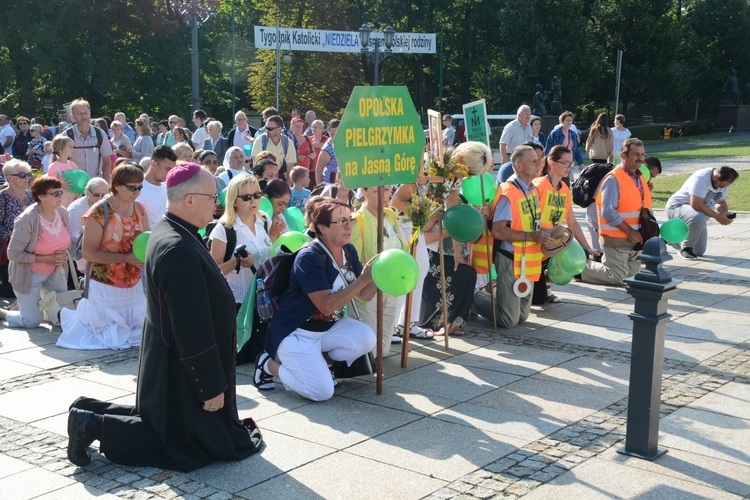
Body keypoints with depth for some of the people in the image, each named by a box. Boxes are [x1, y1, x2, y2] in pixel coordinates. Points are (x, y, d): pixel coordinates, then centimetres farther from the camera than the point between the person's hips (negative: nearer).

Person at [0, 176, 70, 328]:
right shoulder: (27, 220, -25)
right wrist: (47, 259, -24)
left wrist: (62, 256, -10)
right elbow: (13, 254, -22)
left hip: (55, 272, 6)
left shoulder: (63, 213, -8)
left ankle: (42, 294, 32)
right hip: (30, 274, -5)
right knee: (32, 322, 1)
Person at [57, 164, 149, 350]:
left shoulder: (139, 209, 1)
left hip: (133, 284, 7)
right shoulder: (99, 213, -18)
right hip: (105, 286, -6)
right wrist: (127, 258, -26)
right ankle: (68, 316, 27)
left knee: (138, 334, 17)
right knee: (112, 339, 3)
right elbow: (88, 253, -20)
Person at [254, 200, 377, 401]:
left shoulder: (348, 251, 0)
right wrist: (362, 279, -30)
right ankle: (270, 364, 7)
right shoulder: (309, 257, -23)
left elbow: (364, 295, 0)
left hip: (328, 327, 7)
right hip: (296, 333, -7)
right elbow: (326, 306, -29)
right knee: (322, 392, -18)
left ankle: (323, 361, 9)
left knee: (366, 338, -18)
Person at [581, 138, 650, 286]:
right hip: (616, 239, -8)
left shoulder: (640, 178, 11)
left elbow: (645, 207, 21)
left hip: (635, 239, 8)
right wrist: (629, 231, -20)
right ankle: (582, 268, 8)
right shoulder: (613, 179, -16)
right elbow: (608, 212, -22)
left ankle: (604, 261, 31)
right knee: (617, 277, -9)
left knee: (632, 275, 17)